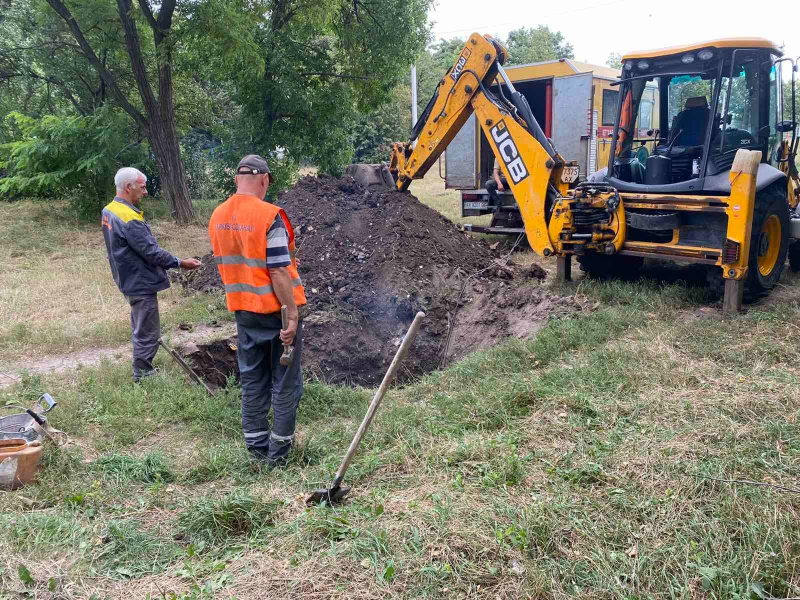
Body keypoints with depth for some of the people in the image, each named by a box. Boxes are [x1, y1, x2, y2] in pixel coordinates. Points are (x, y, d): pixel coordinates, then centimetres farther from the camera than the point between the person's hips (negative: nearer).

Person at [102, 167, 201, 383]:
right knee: (147, 334, 1)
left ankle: (143, 371, 32)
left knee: (141, 330, 21)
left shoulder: (109, 211, 7)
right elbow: (151, 252, -22)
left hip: (129, 281, 10)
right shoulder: (129, 218, -24)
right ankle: (142, 376, 11)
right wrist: (181, 263, -13)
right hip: (141, 283, -10)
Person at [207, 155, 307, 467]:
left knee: (252, 379, 16)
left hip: (243, 309, 6)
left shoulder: (217, 216, 4)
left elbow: (224, 263, 12)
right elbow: (279, 271, -20)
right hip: (276, 308, -6)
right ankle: (279, 451, 14)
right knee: (285, 381, 7)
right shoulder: (269, 215, -18)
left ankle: (256, 446, 25)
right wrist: (292, 313, -16)